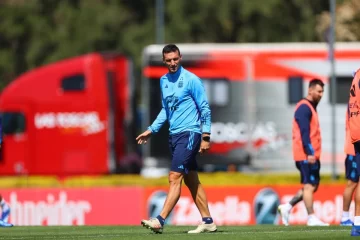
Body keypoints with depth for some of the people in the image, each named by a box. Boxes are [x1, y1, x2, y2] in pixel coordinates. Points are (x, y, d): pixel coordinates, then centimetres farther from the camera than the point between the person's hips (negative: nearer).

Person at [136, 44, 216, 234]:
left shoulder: (191, 80, -9)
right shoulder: (164, 81, 12)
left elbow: (205, 109, -7)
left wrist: (206, 137, -11)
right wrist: (151, 130, 18)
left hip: (189, 133, -8)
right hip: (174, 135, 8)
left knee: (175, 178, -14)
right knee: (191, 181, 10)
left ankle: (160, 220, -20)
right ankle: (207, 222, 16)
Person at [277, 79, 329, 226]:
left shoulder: (311, 107, 20)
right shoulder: (304, 108, -11)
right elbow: (304, 132, -19)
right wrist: (310, 153, -23)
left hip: (311, 155, 10)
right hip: (306, 155, -10)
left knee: (313, 185, 11)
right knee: (309, 185, -7)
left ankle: (287, 207, 14)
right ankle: (311, 218, -5)